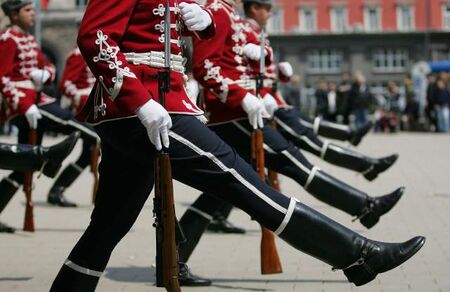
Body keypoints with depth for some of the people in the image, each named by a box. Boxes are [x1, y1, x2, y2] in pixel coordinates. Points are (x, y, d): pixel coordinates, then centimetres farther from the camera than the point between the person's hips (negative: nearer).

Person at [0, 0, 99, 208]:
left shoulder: (29, 39, 19)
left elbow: (47, 66, 22)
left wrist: (44, 74, -4)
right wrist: (25, 106, -25)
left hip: (36, 101, 10)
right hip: (23, 105, -10)